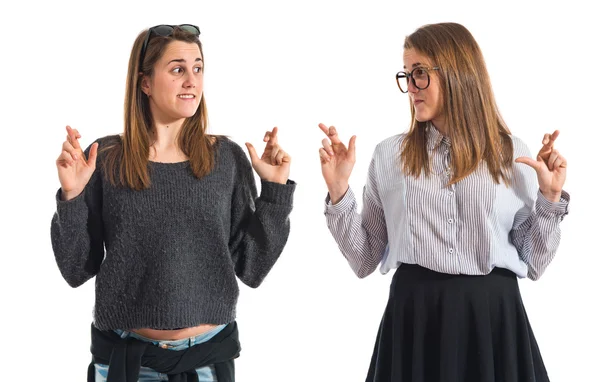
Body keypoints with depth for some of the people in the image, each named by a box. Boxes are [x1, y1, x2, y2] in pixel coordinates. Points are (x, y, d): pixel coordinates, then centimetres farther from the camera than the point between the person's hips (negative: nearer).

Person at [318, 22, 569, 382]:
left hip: (494, 317, 0)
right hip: (414, 316, 0)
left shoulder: (513, 154, 4)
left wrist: (551, 198, -3)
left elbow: (532, 263, 7)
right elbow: (365, 260, 5)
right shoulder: (390, 155, 4)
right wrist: (339, 192, -4)